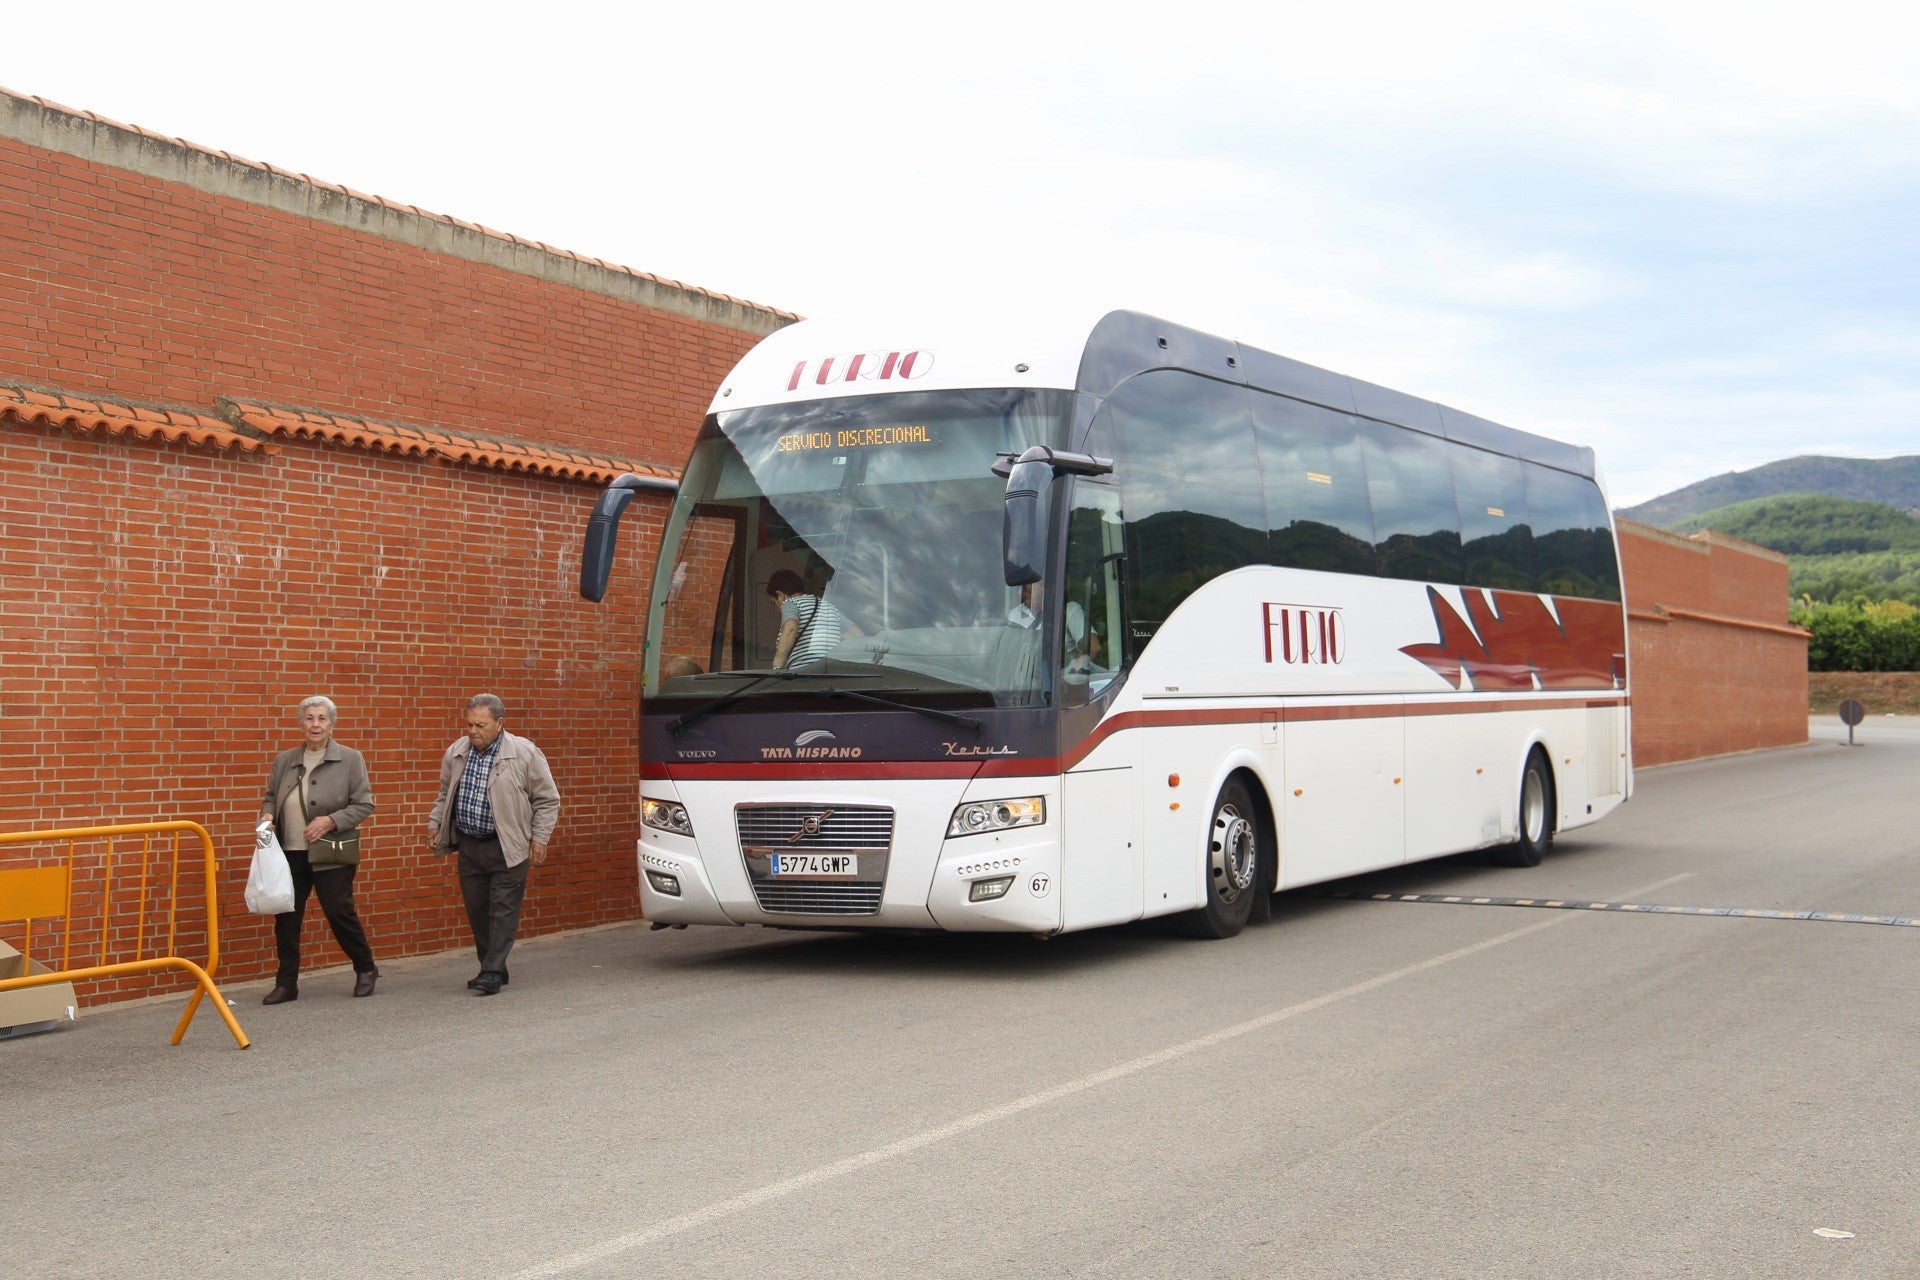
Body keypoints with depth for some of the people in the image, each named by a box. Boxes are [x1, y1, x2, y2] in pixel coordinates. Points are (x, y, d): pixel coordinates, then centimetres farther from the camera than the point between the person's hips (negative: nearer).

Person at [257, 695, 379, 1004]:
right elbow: (270, 797, 19)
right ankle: (286, 984, 14)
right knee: (285, 918, 4)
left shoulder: (350, 760, -2)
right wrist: (267, 815, -3)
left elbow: (364, 804, -5)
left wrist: (331, 820, -16)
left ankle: (366, 969, 19)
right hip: (290, 853, 4)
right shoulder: (284, 761, 9)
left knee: (340, 912, -1)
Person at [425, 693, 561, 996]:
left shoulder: (525, 754, -8)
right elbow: (445, 795, 22)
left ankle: (492, 973, -6)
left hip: (507, 848, -5)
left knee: (503, 909, -7)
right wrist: (435, 824, 12)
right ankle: (492, 967, 18)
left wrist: (539, 838, -6)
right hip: (469, 846, 5)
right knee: (477, 909, 7)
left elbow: (547, 800, -2)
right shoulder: (456, 753, 6)